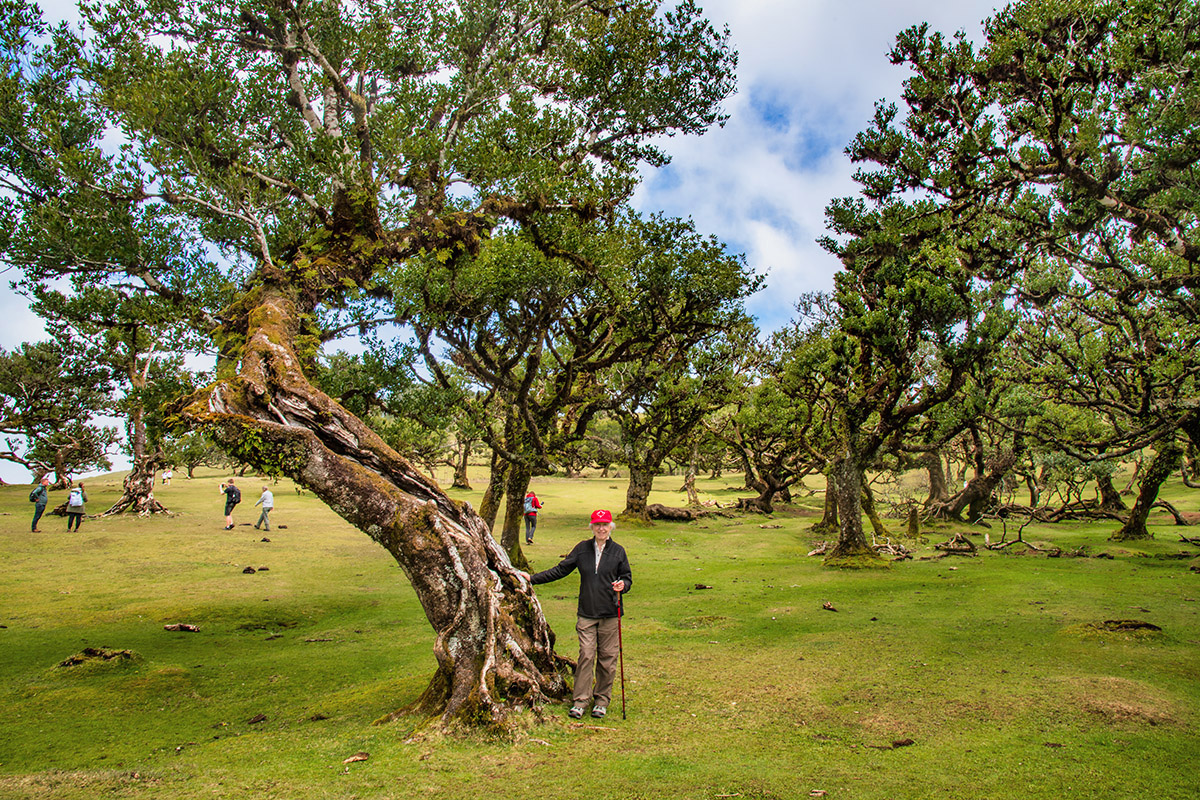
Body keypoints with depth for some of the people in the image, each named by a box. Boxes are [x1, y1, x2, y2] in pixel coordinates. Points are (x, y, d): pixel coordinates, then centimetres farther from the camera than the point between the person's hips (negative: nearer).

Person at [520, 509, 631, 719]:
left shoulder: (618, 551, 3)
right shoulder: (582, 548, 5)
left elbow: (627, 577, 10)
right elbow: (561, 570, 10)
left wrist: (622, 585, -14)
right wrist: (533, 578, 7)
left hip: (610, 615, 0)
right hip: (586, 614, 0)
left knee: (607, 658, 5)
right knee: (586, 656, -3)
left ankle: (602, 700, 19)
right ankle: (580, 701, 6)